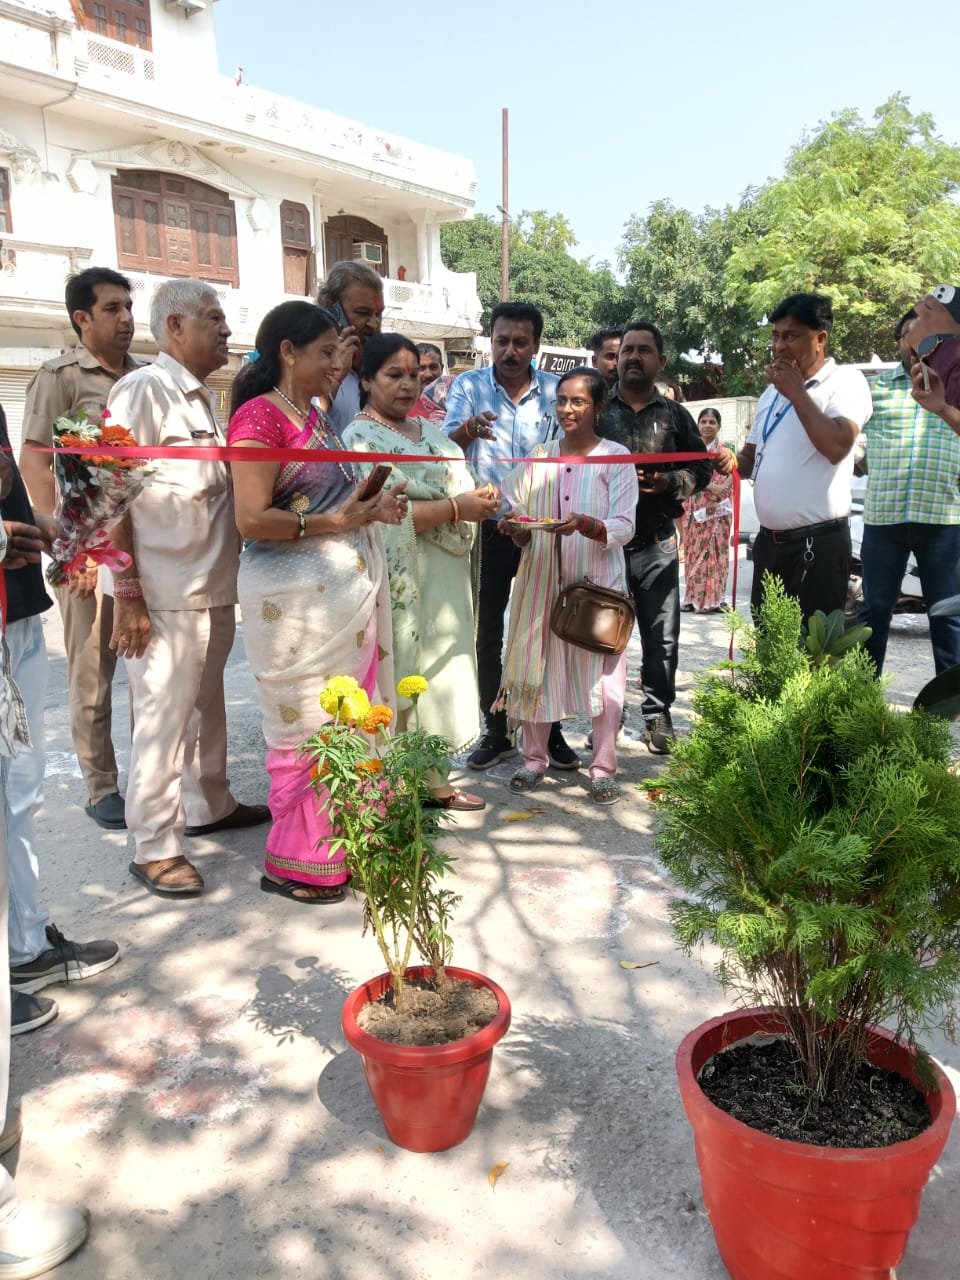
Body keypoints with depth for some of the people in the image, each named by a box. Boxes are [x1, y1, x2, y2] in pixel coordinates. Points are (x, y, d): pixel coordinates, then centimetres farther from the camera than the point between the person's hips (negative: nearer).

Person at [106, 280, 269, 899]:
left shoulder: (205, 400, 15)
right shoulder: (143, 390, -9)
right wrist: (128, 595, -17)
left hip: (216, 587, 8)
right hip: (164, 595, -7)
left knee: (207, 703, 17)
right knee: (163, 714, -1)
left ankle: (209, 805, 34)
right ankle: (155, 847, 11)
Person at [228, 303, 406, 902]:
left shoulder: (316, 417, 15)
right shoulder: (260, 415, -11)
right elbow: (252, 520, -18)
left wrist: (370, 509, 7)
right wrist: (335, 522, -18)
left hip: (349, 588, 8)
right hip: (298, 597, -8)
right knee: (308, 728, 1)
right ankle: (297, 863, 17)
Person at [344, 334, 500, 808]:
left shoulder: (429, 431, 17)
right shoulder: (361, 437, -7)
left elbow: (456, 486, 20)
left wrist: (479, 497, -2)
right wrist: (456, 507, -19)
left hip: (445, 579, 8)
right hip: (401, 579, -8)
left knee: (439, 671, 10)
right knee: (403, 677, -3)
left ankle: (432, 776, 20)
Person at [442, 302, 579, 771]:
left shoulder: (556, 391, 3)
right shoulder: (468, 386, -1)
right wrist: (467, 431, -38)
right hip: (488, 526, -1)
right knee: (487, 633, 5)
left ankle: (549, 730, 20)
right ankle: (495, 732, 18)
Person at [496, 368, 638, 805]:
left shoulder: (615, 457, 0)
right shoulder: (539, 457, 10)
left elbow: (625, 527, -9)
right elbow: (523, 532, 10)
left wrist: (586, 525, -27)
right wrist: (517, 529, -13)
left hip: (597, 579, -3)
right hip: (543, 577, 3)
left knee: (601, 668, -1)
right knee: (536, 664, 5)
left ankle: (603, 768, 9)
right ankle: (535, 758, 19)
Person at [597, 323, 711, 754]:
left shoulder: (674, 415, 9)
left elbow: (701, 467, 10)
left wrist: (671, 482, -9)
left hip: (657, 543, 1)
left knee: (661, 634, 4)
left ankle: (657, 714, 16)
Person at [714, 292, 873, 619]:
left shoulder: (845, 380, -8)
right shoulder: (771, 392, 17)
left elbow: (837, 446, -25)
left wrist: (797, 392, -15)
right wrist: (733, 461, -1)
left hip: (818, 542, -8)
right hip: (768, 540, 8)